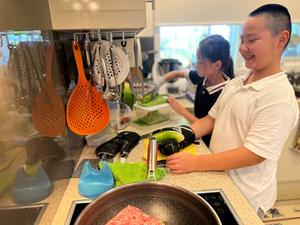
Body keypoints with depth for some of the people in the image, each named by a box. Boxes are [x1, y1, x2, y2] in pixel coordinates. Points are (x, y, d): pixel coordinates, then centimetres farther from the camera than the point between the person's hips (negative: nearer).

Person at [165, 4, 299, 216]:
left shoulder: (280, 97, -22)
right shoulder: (235, 83, 0)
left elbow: (253, 154, -25)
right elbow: (211, 119, 5)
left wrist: (195, 163, -28)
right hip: (218, 180, 6)